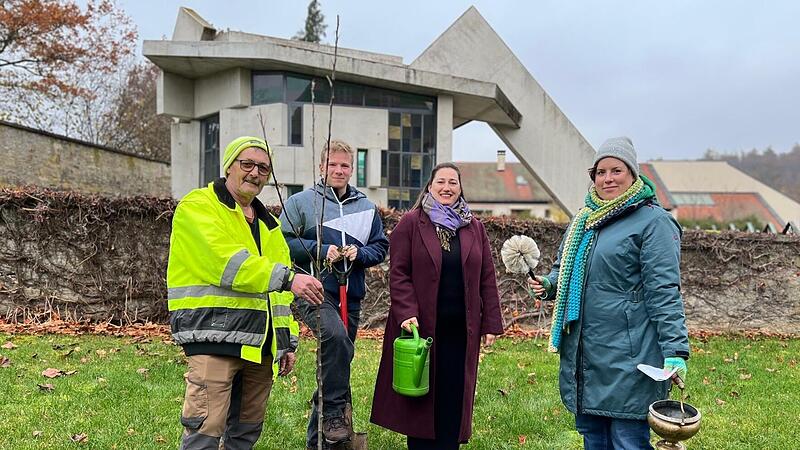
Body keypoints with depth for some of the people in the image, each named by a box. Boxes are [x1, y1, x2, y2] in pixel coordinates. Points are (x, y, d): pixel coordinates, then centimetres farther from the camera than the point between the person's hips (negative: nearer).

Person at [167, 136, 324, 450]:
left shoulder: (268, 223, 21)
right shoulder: (198, 207, -3)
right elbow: (228, 263, -20)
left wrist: (286, 341, 17)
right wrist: (287, 277, -27)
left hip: (259, 343, 7)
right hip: (214, 339, -7)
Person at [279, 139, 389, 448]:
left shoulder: (366, 206, 13)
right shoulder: (301, 202, 2)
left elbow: (381, 246, 14)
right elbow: (282, 241, -3)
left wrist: (359, 253, -6)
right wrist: (319, 250, -13)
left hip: (350, 295, 5)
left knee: (336, 364, 10)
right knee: (336, 335, -35)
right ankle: (335, 413, -19)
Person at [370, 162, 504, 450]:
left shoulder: (475, 228, 11)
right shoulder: (411, 223, 1)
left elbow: (487, 279, 9)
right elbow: (398, 273, -5)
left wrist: (491, 323, 4)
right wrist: (407, 314, -16)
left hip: (461, 330, 3)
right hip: (421, 328, -3)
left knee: (454, 397, 7)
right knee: (421, 396, 7)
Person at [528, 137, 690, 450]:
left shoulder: (653, 221, -8)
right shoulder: (584, 219, 14)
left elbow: (664, 291, -13)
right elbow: (564, 268, 24)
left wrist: (675, 350, -19)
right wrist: (549, 284, 3)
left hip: (627, 357, -7)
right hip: (582, 352, 7)